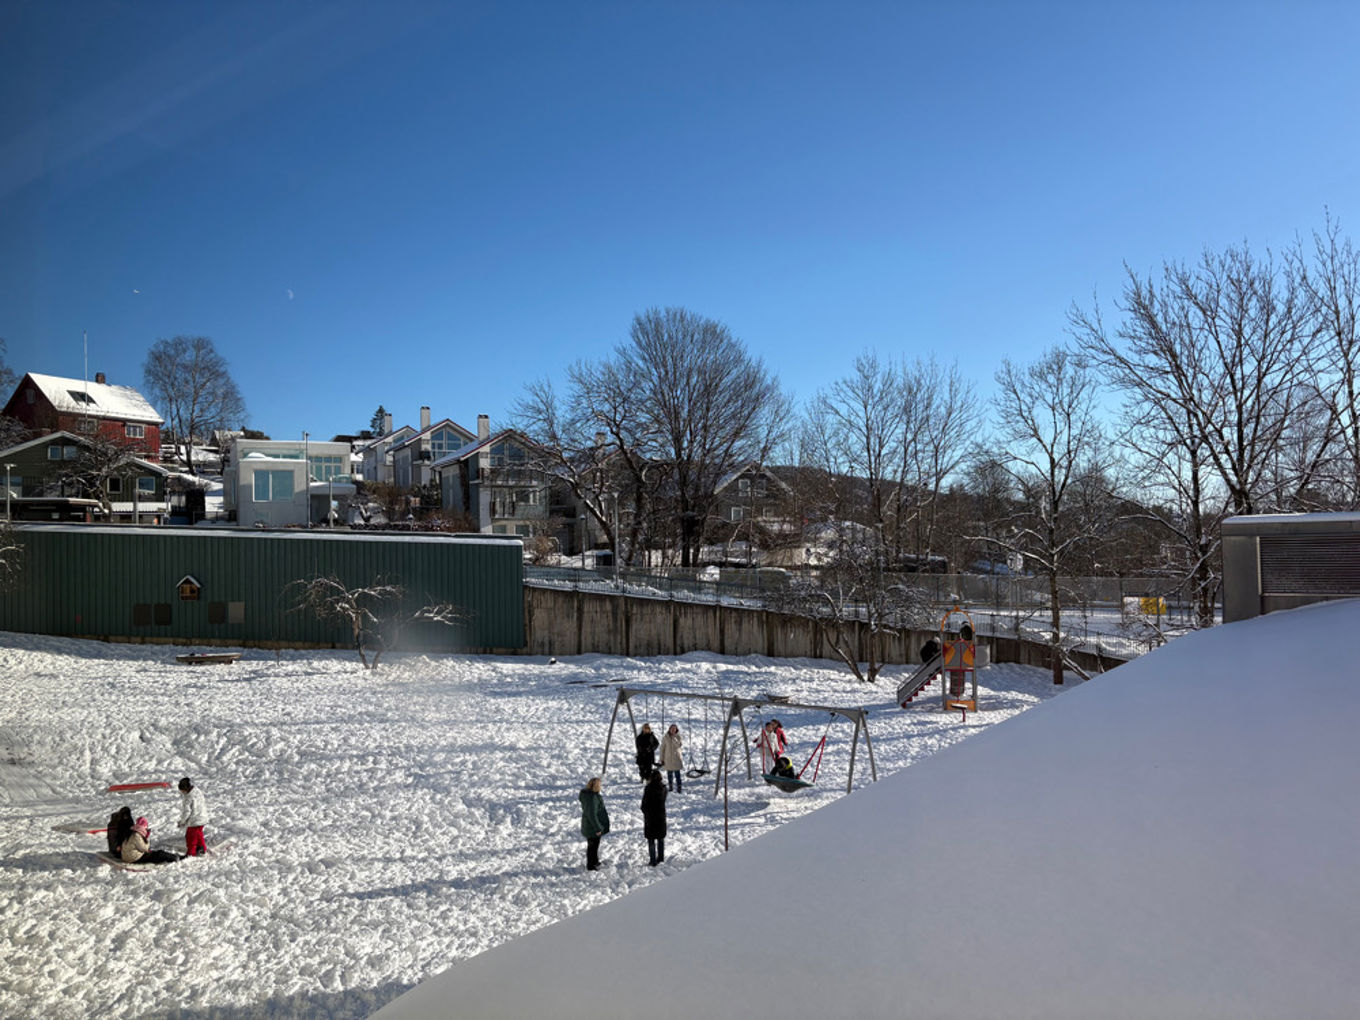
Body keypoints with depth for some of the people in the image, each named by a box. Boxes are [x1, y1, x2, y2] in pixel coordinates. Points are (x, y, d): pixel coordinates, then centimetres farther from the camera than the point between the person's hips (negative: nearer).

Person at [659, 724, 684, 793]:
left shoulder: (678, 737, -1)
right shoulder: (665, 738, -1)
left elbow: (679, 745, -19)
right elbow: (662, 749, 2)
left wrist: (674, 737, -24)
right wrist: (662, 759, 0)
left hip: (676, 758, -1)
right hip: (668, 759, 1)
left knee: (677, 774, -5)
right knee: (669, 774, 9)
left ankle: (679, 787, -3)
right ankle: (670, 786, 20)